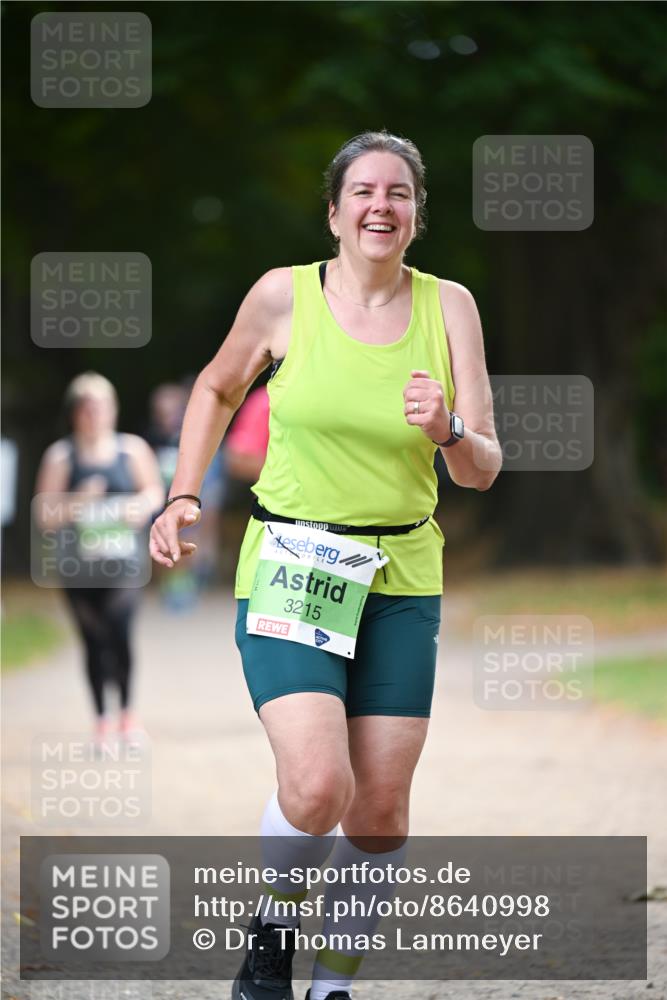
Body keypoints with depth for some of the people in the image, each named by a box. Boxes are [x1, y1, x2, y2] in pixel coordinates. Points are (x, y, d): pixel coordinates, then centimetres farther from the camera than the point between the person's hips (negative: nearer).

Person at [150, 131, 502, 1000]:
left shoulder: (449, 307, 0)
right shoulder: (284, 295, -4)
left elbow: (483, 469, -1)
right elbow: (217, 389, 15)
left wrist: (449, 432, -22)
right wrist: (183, 498, 7)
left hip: (402, 578, 3)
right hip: (287, 566, -2)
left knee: (381, 806, 0)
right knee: (317, 787, -20)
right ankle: (276, 923, 11)